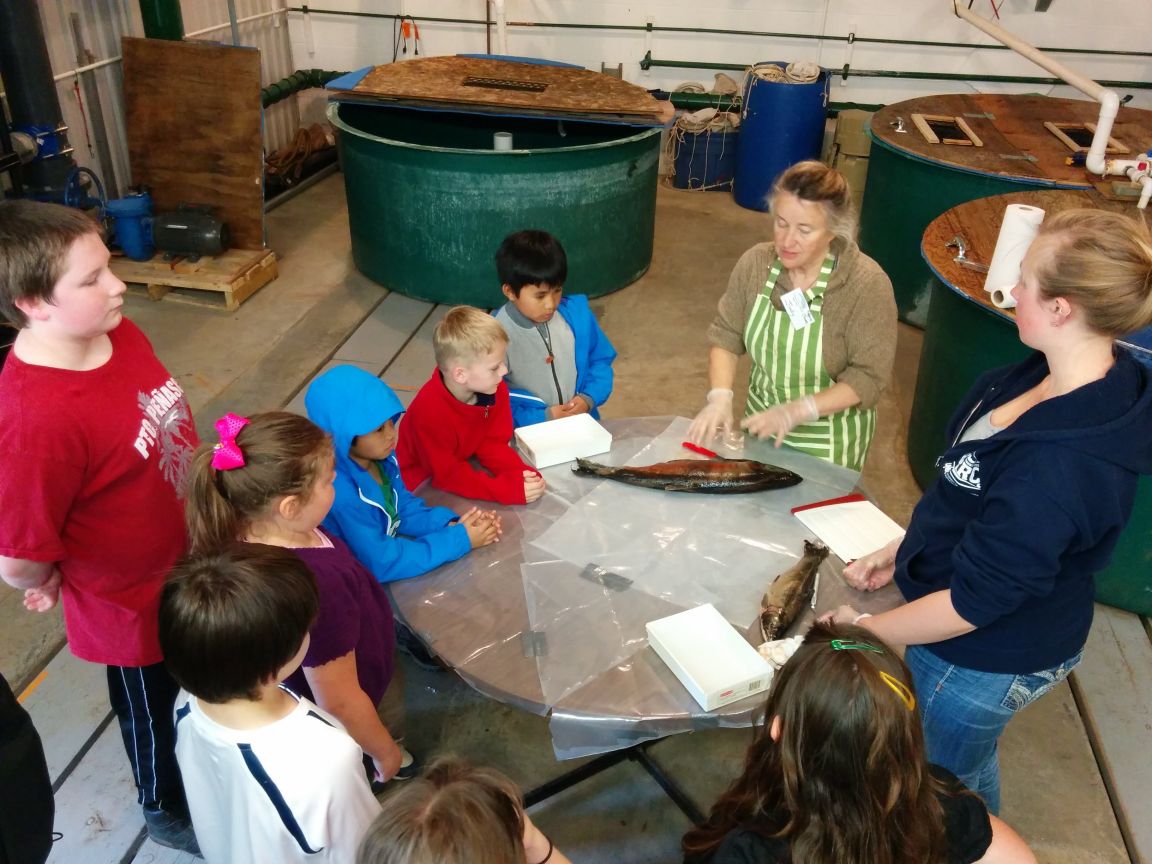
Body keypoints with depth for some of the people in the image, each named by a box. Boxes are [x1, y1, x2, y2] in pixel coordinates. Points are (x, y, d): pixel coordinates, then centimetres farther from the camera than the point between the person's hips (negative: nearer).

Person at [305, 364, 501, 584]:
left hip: (385, 549, 6)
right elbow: (380, 563, -27)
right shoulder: (340, 492, -30)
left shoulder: (381, 455, -9)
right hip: (365, 585, -6)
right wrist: (459, 539, -25)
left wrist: (450, 525, -14)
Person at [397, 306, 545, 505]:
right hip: (421, 485, -6)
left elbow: (493, 444, -8)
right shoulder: (431, 411, -32)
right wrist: (510, 489, -35)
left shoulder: (495, 389, -14)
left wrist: (521, 474, -27)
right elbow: (448, 476, -28)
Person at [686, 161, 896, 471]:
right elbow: (725, 335, -5)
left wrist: (796, 411, -31)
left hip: (828, 442, -4)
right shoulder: (755, 262, -12)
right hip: (762, 426, 4)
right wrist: (720, 396, -21)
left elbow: (868, 378, -21)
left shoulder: (867, 284, -24)